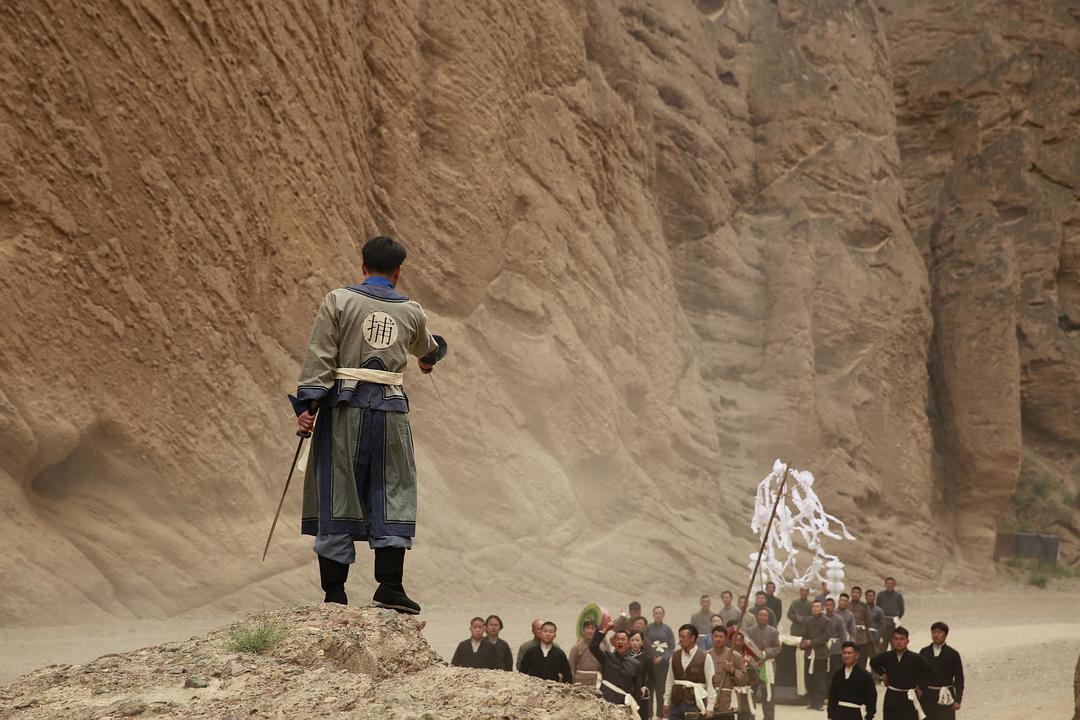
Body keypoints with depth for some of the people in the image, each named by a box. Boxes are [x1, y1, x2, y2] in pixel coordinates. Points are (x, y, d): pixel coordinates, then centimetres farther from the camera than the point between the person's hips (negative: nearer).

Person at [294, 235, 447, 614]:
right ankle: (390, 586, -2)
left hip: (344, 406, -1)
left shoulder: (338, 300, 1)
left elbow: (320, 355, -7)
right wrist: (429, 358, 57)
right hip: (390, 409, 1)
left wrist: (308, 404, -9)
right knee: (392, 494, 7)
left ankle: (334, 592, 4)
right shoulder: (412, 312, 11)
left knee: (337, 494, 3)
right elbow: (425, 348, 34)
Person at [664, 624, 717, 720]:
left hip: (695, 702, -4)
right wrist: (666, 702, 11)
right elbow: (670, 681, 12)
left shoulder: (704, 657, -7)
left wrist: (709, 707, -9)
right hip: (676, 702, 4)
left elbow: (711, 683, -6)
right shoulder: (675, 656, 7)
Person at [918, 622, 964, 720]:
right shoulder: (924, 652, 4)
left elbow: (959, 678, -1)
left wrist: (958, 700, -5)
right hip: (927, 696, 3)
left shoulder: (952, 654, -3)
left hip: (945, 697, -3)